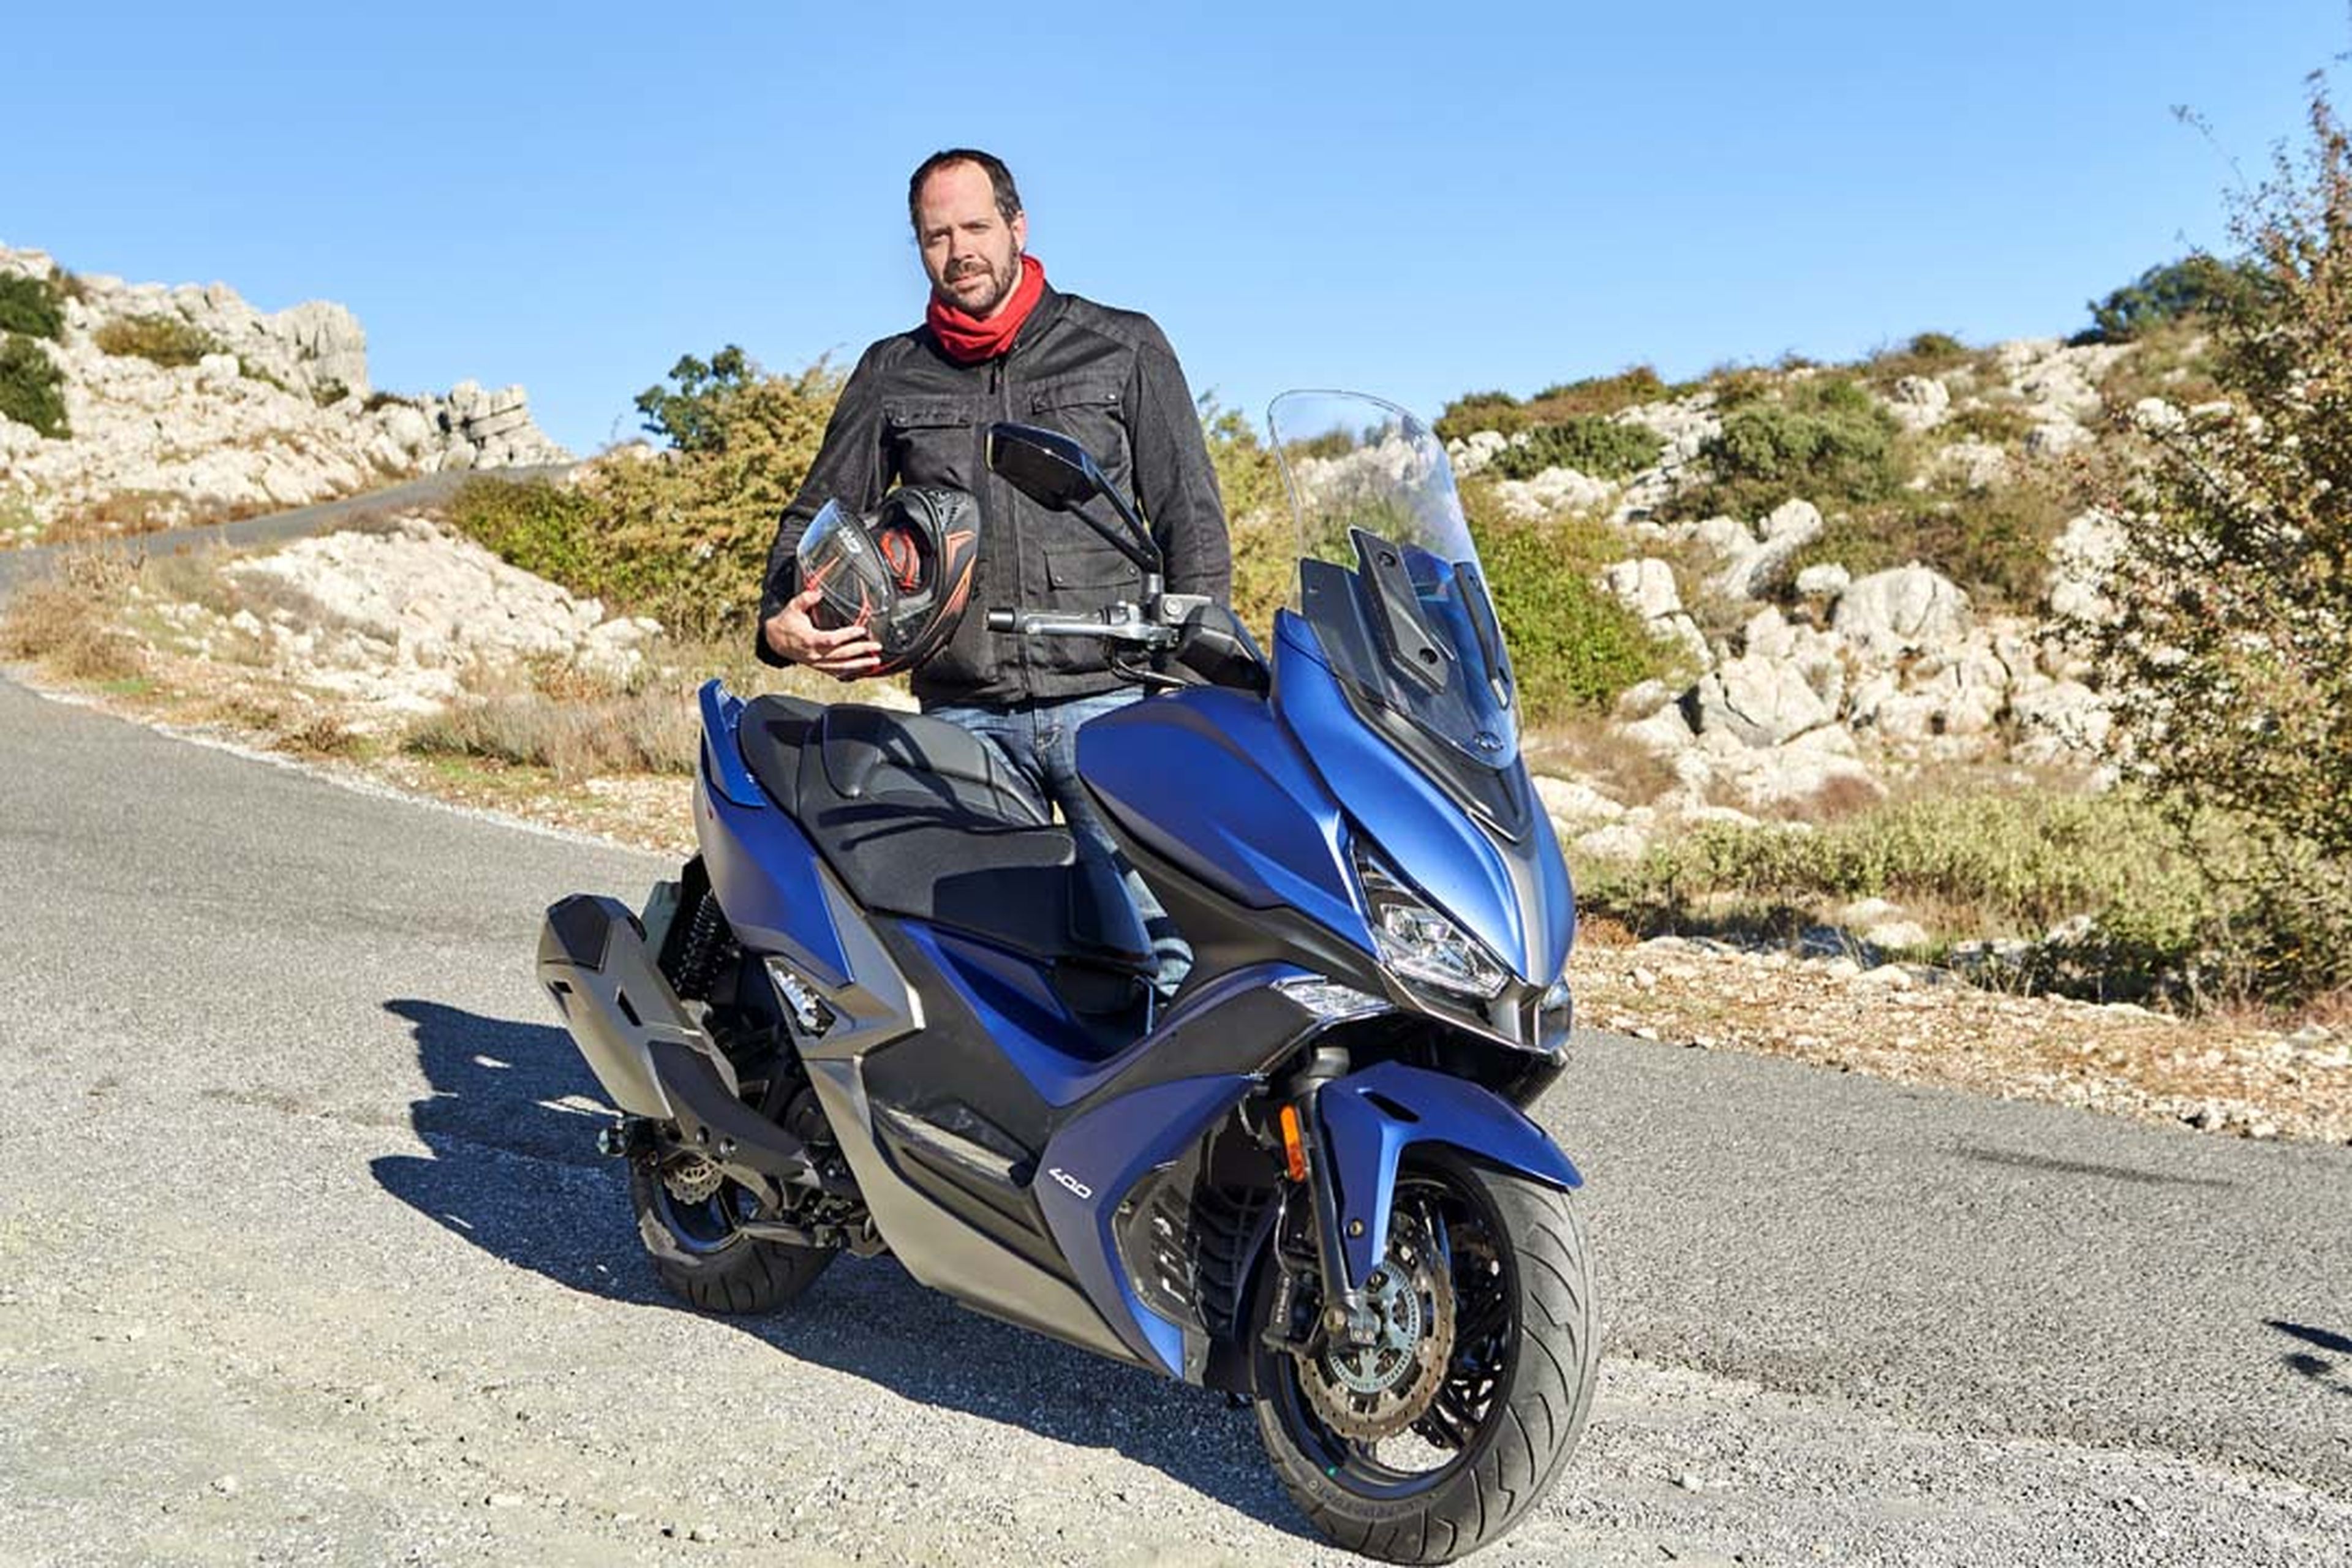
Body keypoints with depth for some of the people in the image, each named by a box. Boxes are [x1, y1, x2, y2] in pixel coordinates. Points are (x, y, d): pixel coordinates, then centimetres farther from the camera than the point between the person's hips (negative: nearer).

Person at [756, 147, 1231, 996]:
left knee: (1163, 942, -10)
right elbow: (819, 513, 18)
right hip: (964, 715, 2)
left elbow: (1191, 520, 8)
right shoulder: (891, 376, 16)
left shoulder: (1124, 348, 10)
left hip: (1110, 700, -2)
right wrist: (783, 623, -3)